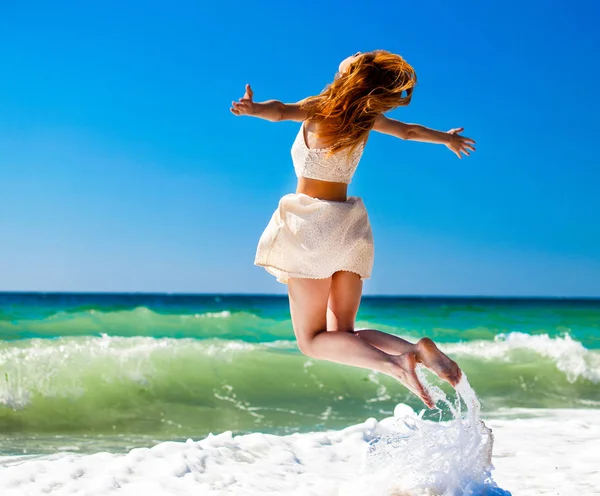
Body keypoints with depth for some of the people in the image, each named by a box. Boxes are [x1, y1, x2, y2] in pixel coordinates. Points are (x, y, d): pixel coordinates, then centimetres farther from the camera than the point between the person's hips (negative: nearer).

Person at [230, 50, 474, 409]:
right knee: (343, 335, 10)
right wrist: (448, 139, 44)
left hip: (312, 226, -6)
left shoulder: (318, 109, -9)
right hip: (350, 227, 6)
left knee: (312, 340, -2)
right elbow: (409, 131, 25)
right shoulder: (367, 118, 7)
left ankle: (393, 364, -23)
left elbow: (280, 111, -31)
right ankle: (418, 349, -13)